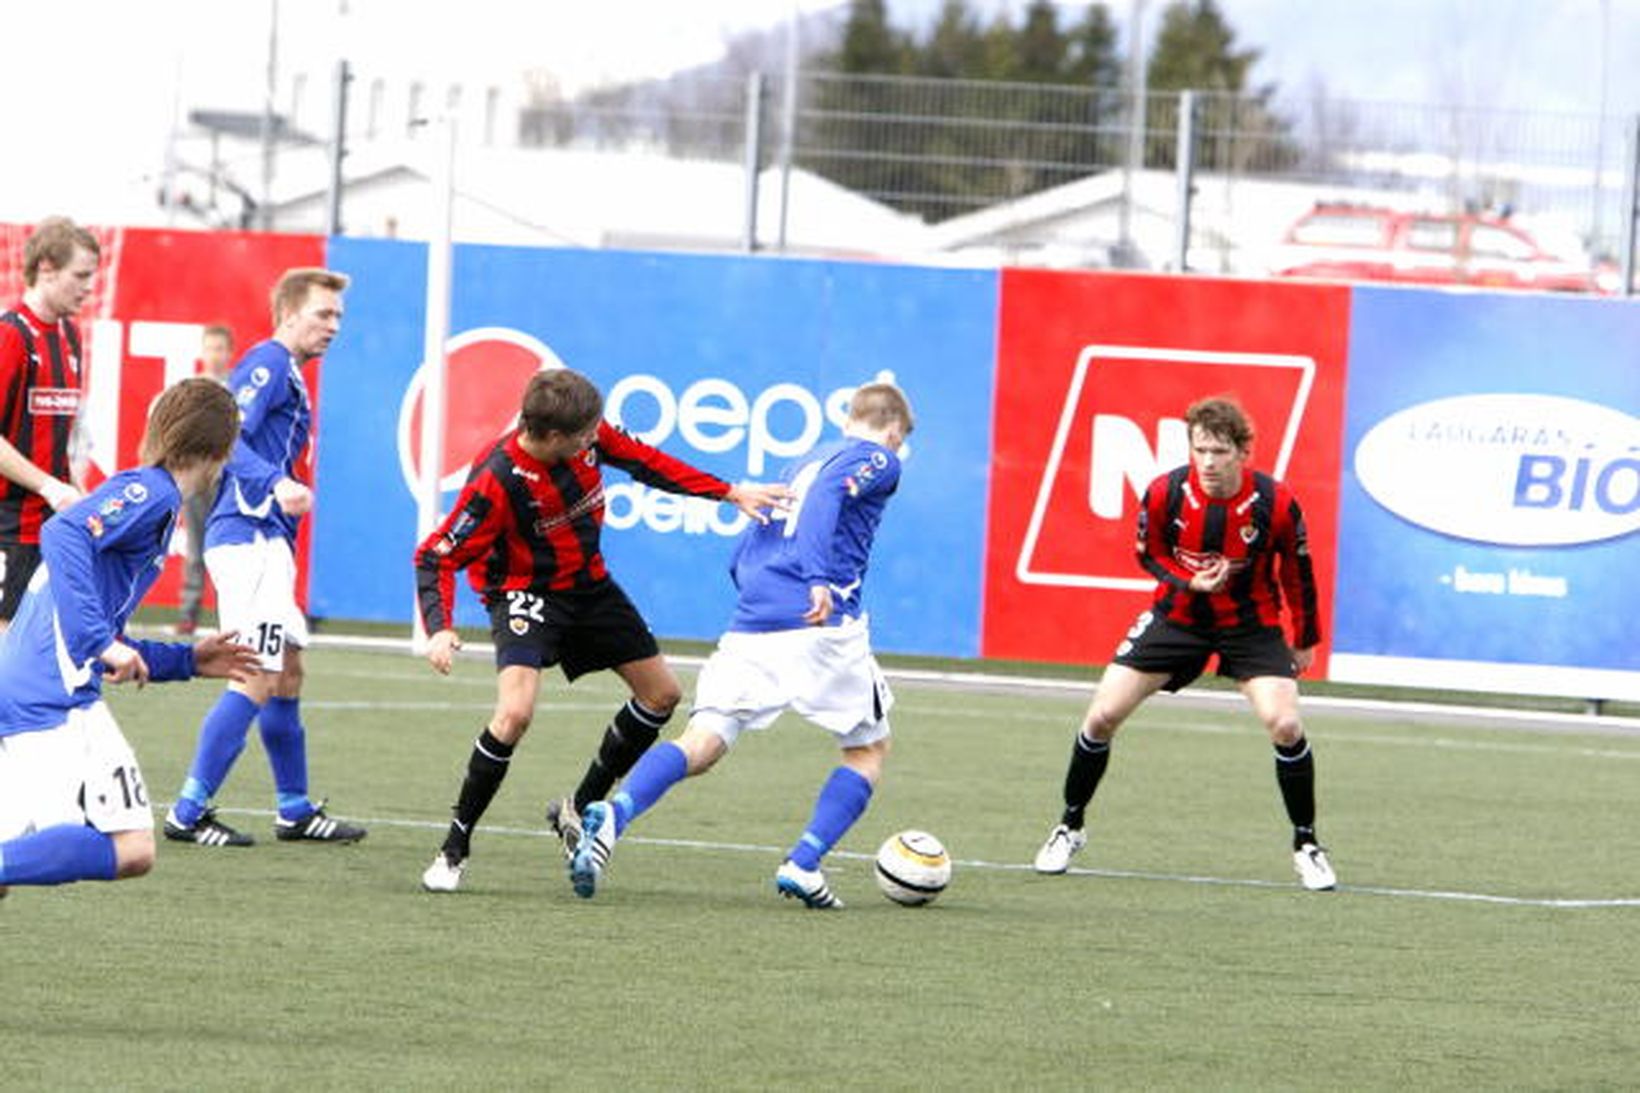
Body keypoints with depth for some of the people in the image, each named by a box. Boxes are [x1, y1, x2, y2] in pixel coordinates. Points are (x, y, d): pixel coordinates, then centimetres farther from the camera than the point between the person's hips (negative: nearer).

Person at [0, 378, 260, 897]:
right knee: (131, 849, -16)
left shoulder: (145, 495, 25)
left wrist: (187, 660, 32)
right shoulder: (149, 492, -3)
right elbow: (62, 533, -23)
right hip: (56, 699, -10)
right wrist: (100, 643, -25)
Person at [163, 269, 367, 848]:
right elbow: (226, 436, -22)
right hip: (250, 538, -11)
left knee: (287, 675, 16)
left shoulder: (286, 374, 21)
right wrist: (276, 485, -33)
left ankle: (296, 812, 24)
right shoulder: (267, 363, -10)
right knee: (258, 680, -13)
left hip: (265, 540, 11)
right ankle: (188, 813, -13)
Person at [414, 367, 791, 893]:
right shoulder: (496, 482, -32)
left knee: (662, 694, 12)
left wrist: (730, 493, 3)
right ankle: (454, 850, -14)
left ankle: (578, 810, 28)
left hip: (590, 586, 7)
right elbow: (435, 557, -27)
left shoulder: (589, 436, -16)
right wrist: (440, 629, -42)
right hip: (525, 594, -7)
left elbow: (643, 461, 3)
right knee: (514, 712, -29)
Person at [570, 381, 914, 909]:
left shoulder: (803, 462, 29)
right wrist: (818, 579, -26)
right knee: (868, 748, 15)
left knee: (701, 746, -5)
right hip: (822, 626, -5)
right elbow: (827, 492, -14)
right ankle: (803, 864, -2)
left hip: (750, 627, 5)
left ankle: (613, 815, -33)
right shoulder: (878, 460, 9)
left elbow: (743, 554, 26)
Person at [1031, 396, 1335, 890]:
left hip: (1251, 622, -2)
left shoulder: (1275, 503, -21)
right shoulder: (1166, 493, -19)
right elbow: (1149, 553, 0)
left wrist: (1305, 640, 5)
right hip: (1177, 614, 2)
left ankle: (1306, 846, 1)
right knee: (1103, 716, -6)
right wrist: (1189, 581, -19)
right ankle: (1070, 827, 16)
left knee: (1285, 725, -20)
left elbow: (1297, 571, -4)